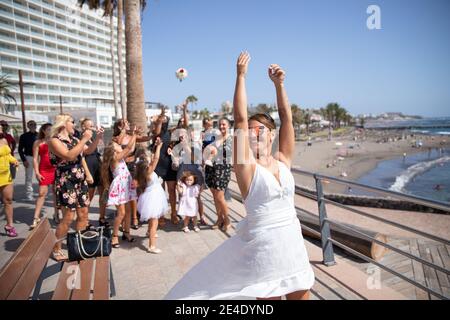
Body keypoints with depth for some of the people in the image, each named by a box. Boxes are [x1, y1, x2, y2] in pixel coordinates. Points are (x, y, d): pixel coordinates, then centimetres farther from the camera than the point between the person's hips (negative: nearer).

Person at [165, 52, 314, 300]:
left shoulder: (283, 160, 2)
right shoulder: (246, 165, -10)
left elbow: (286, 116, 0)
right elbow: (240, 118, -16)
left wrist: (279, 83, -5)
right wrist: (241, 75, -13)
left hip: (294, 244, 5)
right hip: (263, 247, -5)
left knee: (301, 295, 18)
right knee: (268, 296, 9)